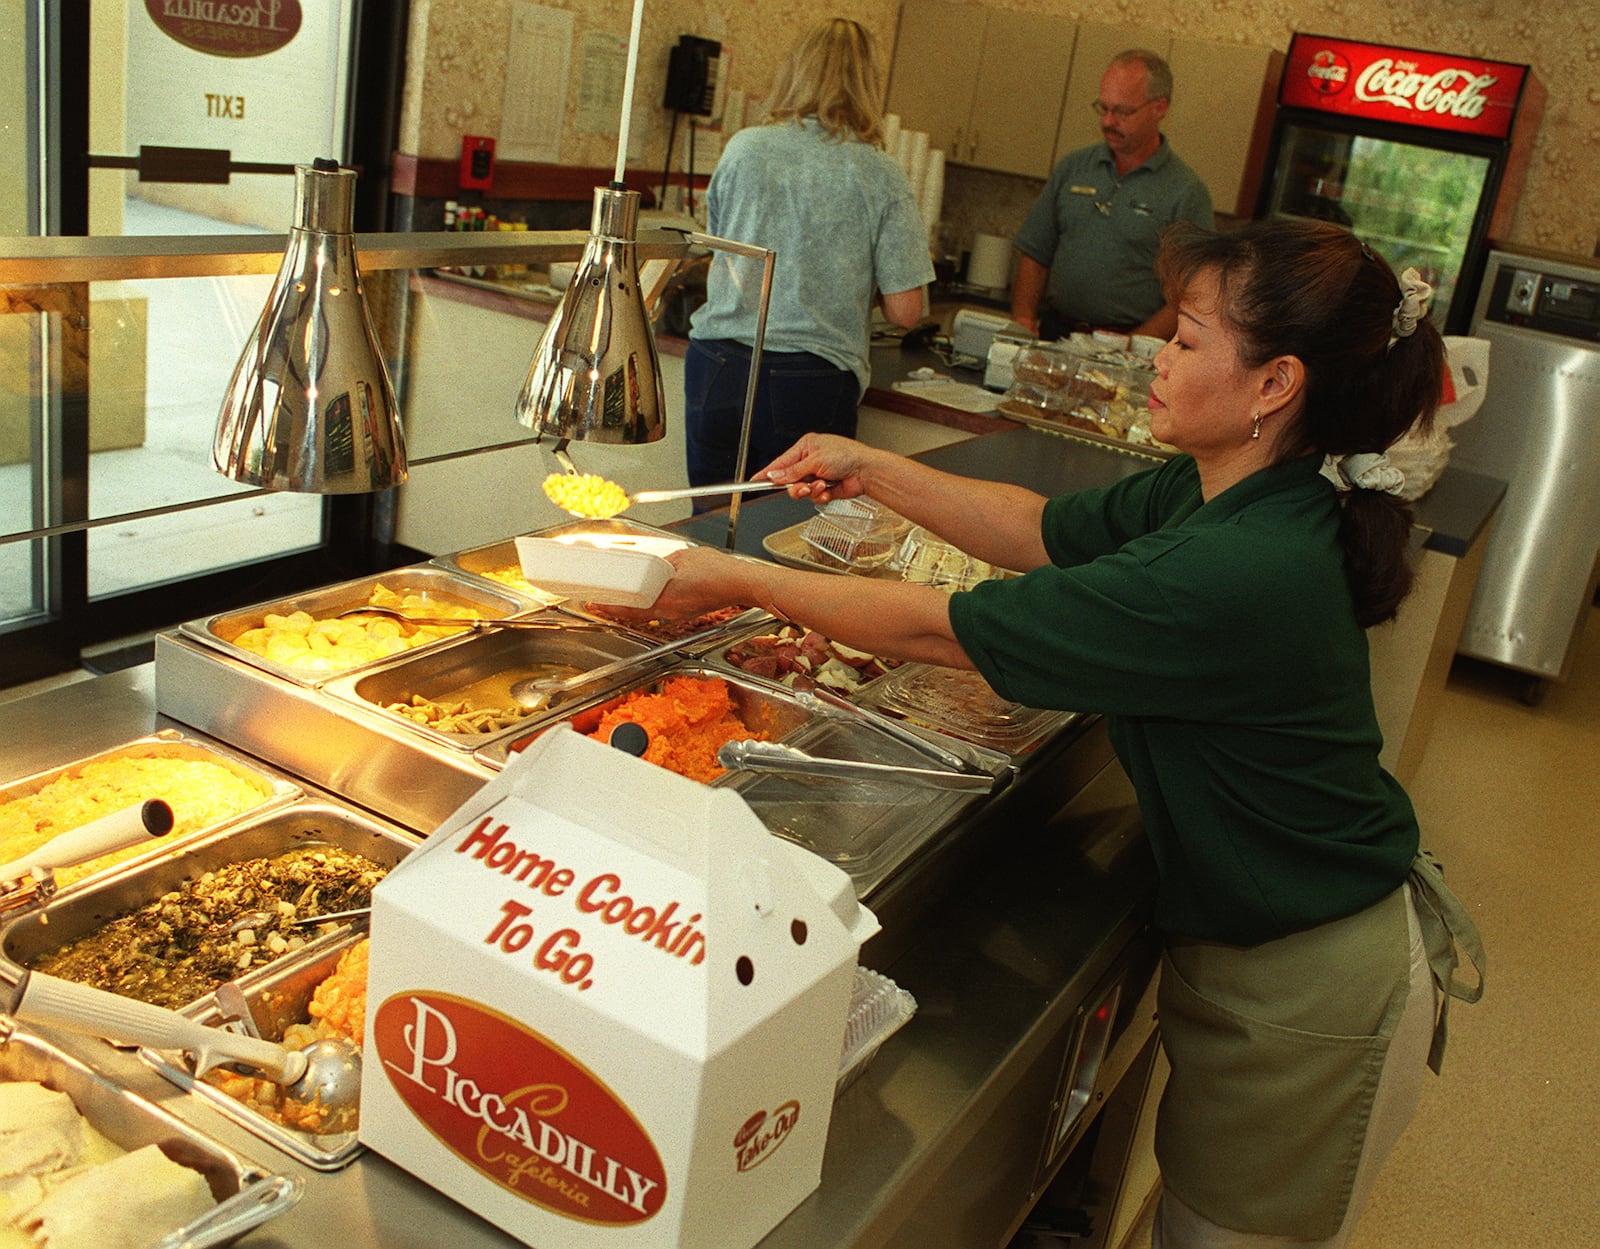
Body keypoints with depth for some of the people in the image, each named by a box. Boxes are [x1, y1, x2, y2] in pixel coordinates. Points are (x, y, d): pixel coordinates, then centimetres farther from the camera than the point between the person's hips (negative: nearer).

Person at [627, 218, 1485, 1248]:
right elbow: (1042, 529, 9)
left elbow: (942, 629, -28)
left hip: (1309, 990, -8)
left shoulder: (1235, 574, -34)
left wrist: (738, 579, -16)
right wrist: (871, 471, 2)